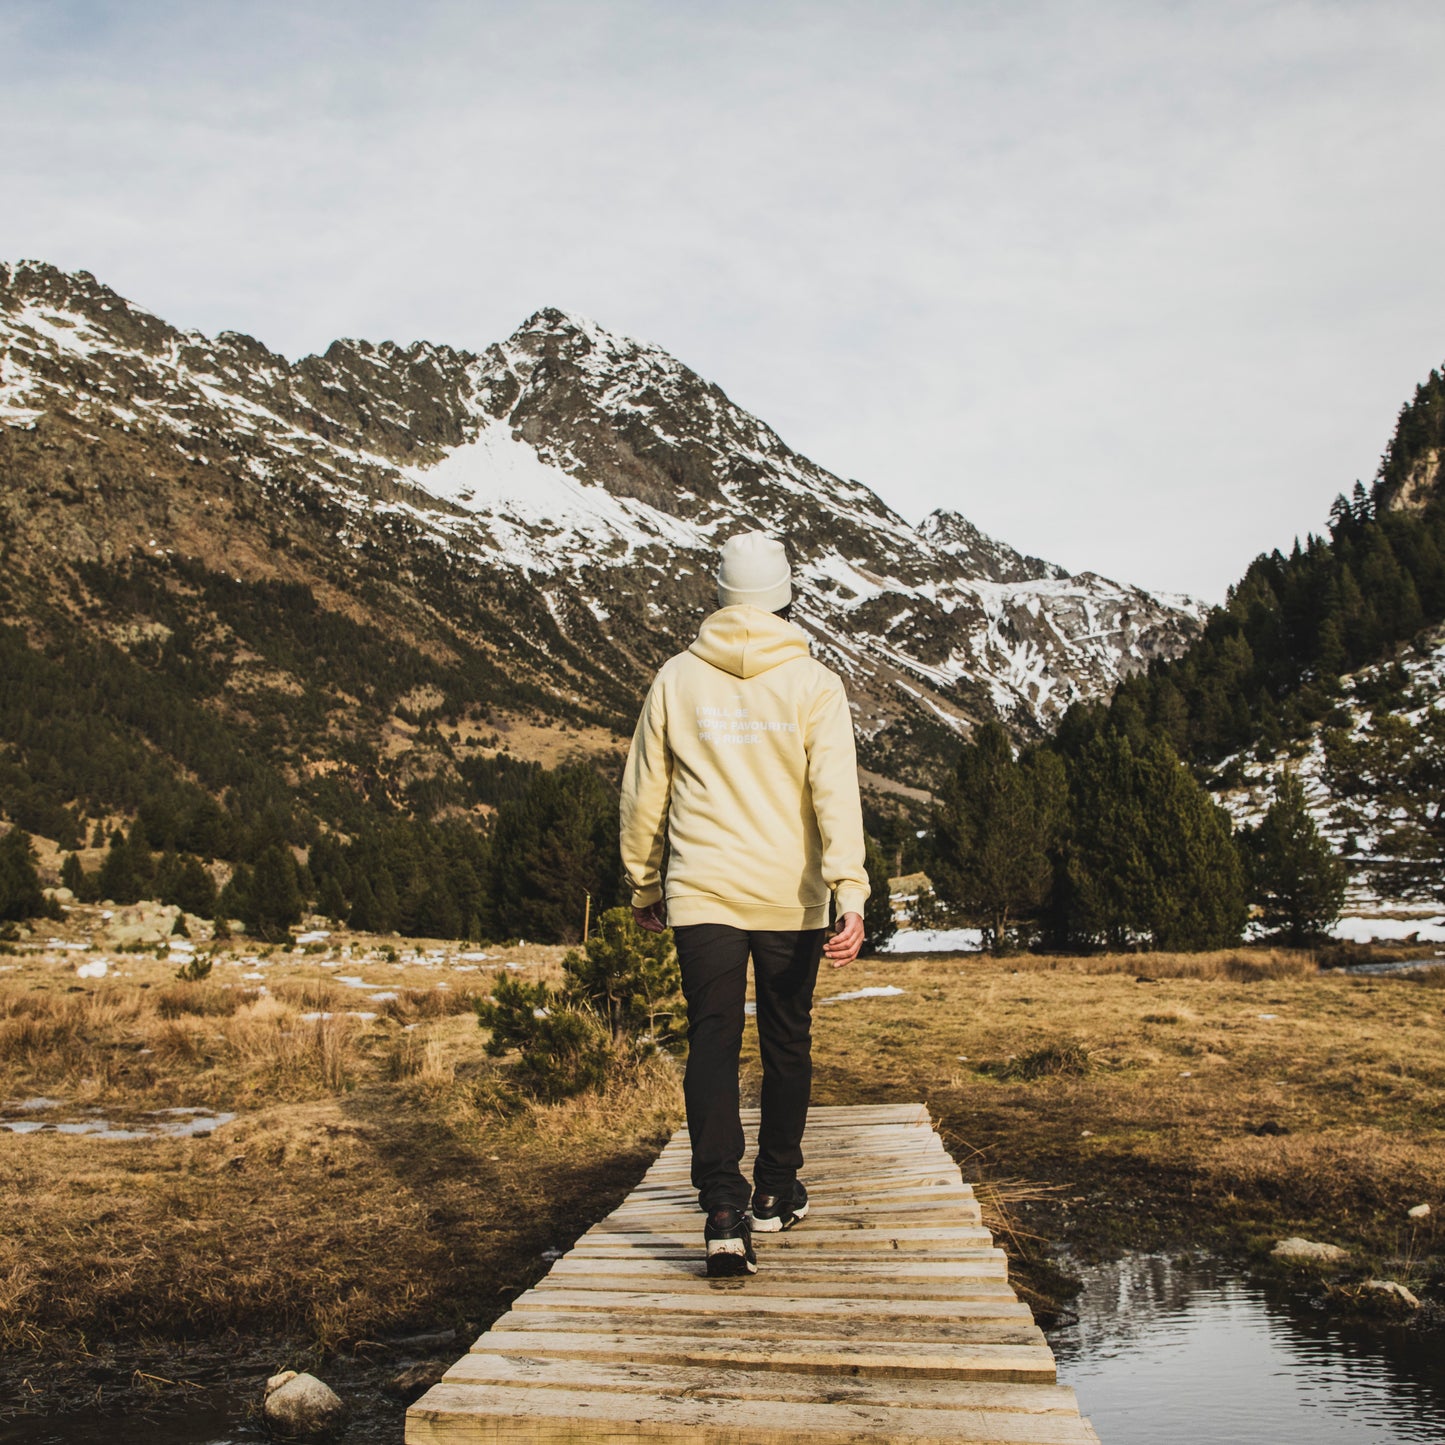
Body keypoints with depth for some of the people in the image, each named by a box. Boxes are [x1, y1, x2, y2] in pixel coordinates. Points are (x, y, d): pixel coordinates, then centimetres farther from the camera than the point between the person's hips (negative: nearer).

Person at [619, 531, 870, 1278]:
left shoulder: (677, 678, 3)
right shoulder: (813, 683, -3)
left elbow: (643, 791, 8)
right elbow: (835, 793, -14)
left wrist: (643, 883, 19)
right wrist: (851, 893, -18)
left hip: (702, 894, 0)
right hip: (792, 896, 0)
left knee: (712, 1045, -2)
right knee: (786, 1045, 16)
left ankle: (724, 1209, -17)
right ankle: (775, 1193, 29)